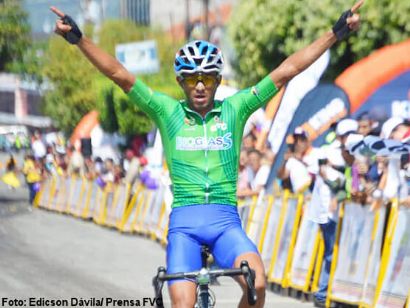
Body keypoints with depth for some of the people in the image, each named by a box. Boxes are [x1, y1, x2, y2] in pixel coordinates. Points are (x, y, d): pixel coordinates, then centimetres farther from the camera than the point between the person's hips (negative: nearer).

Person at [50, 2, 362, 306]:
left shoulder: (235, 108, 6)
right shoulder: (167, 110, 5)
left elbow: (286, 70, 3)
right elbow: (119, 74, -3)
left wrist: (336, 33, 1)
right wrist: (78, 38, -12)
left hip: (226, 220, 0)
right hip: (184, 221, 0)